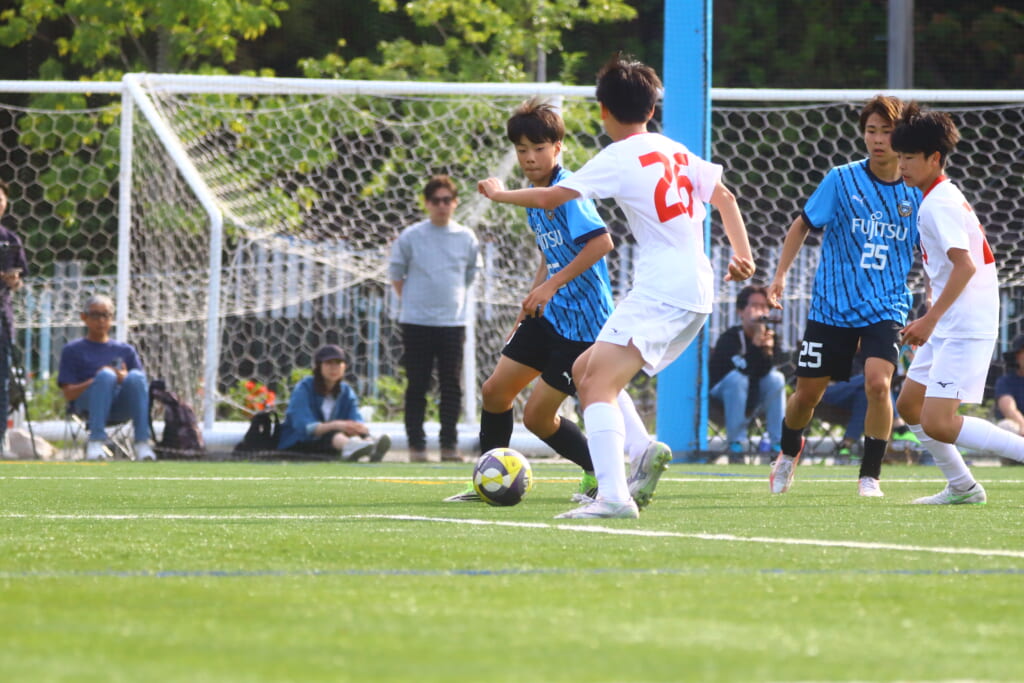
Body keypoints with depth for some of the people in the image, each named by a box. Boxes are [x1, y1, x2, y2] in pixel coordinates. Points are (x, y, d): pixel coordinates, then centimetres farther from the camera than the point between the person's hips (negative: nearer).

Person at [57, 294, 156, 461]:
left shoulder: (125, 350, 23)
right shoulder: (72, 350, 15)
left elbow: (141, 386, 13)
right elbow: (68, 394, 4)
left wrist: (126, 380, -10)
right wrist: (95, 381, -12)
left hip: (120, 408, 2)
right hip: (87, 406, -2)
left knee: (136, 376, -30)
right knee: (106, 375, -34)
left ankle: (142, 443, -38)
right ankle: (95, 442, -42)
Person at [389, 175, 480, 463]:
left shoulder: (466, 238, 5)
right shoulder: (411, 236, -1)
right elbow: (396, 274, 9)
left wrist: (453, 300, 12)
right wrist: (412, 302, 4)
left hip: (453, 322, 2)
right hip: (416, 322, -2)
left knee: (452, 386, 1)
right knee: (417, 386, 0)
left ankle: (449, 444, 7)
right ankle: (416, 445, 4)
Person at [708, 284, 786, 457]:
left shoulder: (770, 335, -6)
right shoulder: (730, 337, -19)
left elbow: (763, 371, -19)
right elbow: (744, 368, -34)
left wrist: (768, 349, -36)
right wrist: (756, 345, -43)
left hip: (756, 394, 4)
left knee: (776, 378, -22)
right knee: (737, 378, -34)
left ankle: (778, 441, -20)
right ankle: (737, 441, -27)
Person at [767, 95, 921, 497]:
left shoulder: (915, 192, -3)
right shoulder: (842, 180, -7)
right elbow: (803, 225, 5)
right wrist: (780, 275, -3)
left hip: (885, 308, 0)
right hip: (831, 307, 0)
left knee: (878, 383, -24)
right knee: (807, 393, 8)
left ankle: (870, 476, -6)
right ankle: (789, 452, 41)